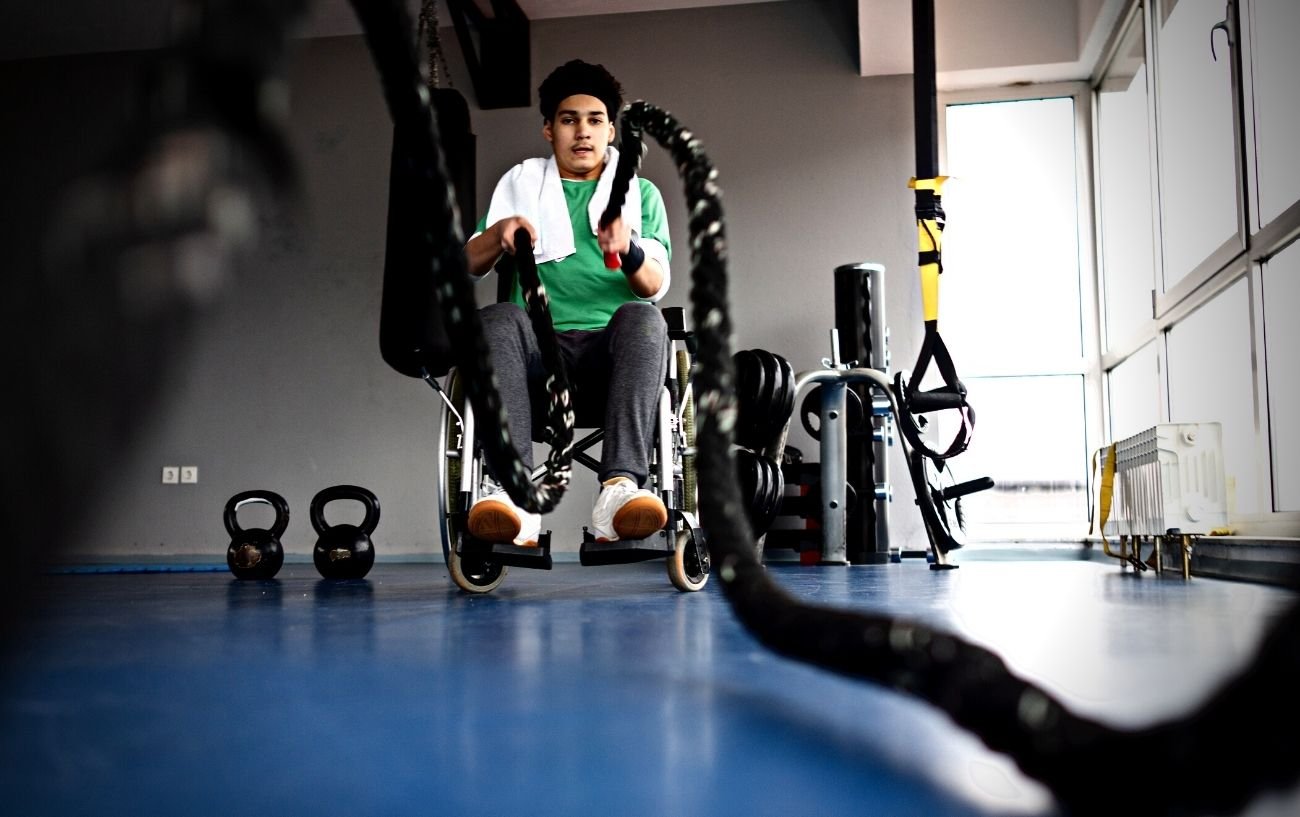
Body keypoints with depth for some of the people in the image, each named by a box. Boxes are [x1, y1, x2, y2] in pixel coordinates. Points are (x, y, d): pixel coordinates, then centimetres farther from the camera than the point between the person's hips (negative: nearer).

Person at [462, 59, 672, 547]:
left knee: (642, 318, -34)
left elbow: (656, 286, 7)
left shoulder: (641, 192, 21)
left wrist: (629, 252, -17)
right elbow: (469, 266, 16)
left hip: (612, 350, 0)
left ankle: (621, 487, -49)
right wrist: (498, 233, -7)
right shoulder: (520, 183, 24)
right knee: (499, 319, -33)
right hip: (539, 350, 0)